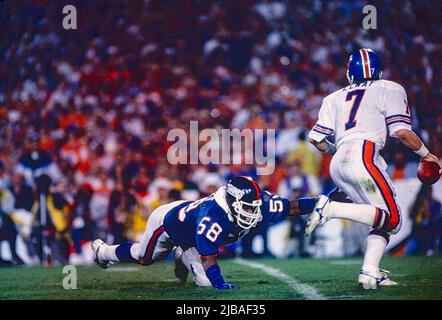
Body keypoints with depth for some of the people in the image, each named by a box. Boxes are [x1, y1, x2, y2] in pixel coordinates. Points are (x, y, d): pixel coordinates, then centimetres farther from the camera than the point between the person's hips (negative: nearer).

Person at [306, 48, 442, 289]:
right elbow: (402, 132, -2)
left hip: (338, 165, 7)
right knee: (391, 219, -7)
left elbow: (315, 138, 16)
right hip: (363, 156, -7)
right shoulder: (389, 89, 10)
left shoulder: (336, 98, 23)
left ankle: (370, 273, -7)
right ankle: (331, 208, -19)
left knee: (383, 221, 12)